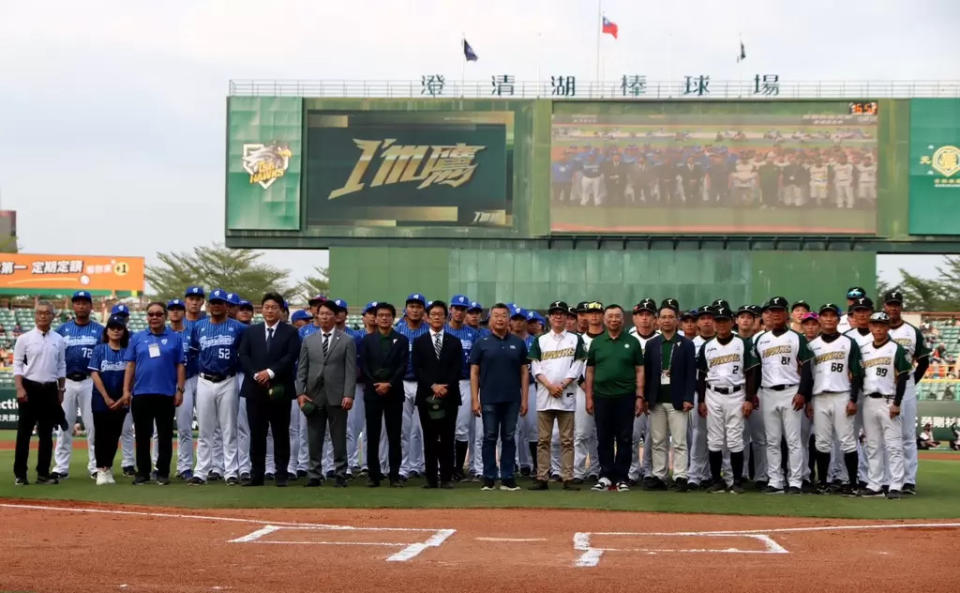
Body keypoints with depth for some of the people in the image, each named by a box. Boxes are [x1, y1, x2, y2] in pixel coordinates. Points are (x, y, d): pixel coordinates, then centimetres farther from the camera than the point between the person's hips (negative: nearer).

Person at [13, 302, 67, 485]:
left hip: (50, 389, 3)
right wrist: (20, 388, -14)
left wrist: (61, 390, 9)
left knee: (46, 433, 6)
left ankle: (43, 473, 11)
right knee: (24, 432, -1)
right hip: (29, 387, -3)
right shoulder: (25, 339, -2)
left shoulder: (59, 340, 8)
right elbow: (17, 365, -4)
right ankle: (19, 474, 3)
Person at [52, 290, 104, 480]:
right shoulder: (62, 329, 11)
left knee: (93, 425, -1)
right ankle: (61, 467, 5)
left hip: (90, 382, -1)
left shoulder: (100, 331, 7)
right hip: (66, 382, 1)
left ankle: (95, 466, 6)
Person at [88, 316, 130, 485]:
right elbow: (94, 374, -5)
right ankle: (101, 470, 3)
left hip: (120, 402, 2)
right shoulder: (99, 349, 0)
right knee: (101, 435, 0)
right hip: (101, 400, -2)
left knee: (114, 436, 6)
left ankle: (108, 468, 15)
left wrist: (124, 398, -8)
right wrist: (107, 398, -11)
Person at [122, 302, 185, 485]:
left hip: (166, 394, -1)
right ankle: (142, 472, 12)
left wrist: (180, 390, -4)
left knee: (165, 435, 3)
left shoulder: (175, 338, 5)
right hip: (141, 393, 1)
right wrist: (126, 390, 0)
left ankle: (163, 473, 10)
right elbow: (130, 365, 7)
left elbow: (180, 366, 3)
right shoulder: (137, 338, 8)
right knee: (142, 435, 5)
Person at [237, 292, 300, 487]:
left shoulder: (290, 332, 5)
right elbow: (243, 356, 3)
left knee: (281, 434, 2)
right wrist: (255, 374, -12)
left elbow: (291, 357, -7)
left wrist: (271, 372, -16)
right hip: (255, 389, 2)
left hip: (280, 390, -2)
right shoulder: (251, 332, 13)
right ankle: (256, 474, 7)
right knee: (256, 434, 3)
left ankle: (281, 474, 7)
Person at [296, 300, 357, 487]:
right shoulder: (308, 341, 11)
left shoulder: (347, 341, 3)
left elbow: (351, 370, -2)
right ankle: (314, 475, 9)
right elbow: (301, 369, 9)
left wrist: (348, 395, -11)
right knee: (314, 439, 4)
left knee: (339, 439, 2)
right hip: (313, 396, 2)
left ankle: (340, 476, 7)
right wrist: (300, 392, -2)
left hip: (337, 397, -2)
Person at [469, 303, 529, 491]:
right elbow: (474, 372, 3)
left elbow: (524, 372, 8)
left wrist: (524, 399, 2)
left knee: (509, 438, 4)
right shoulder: (482, 343, 4)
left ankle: (507, 478, 9)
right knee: (490, 438, 3)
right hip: (489, 400, -1)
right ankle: (489, 478, 8)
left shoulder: (518, 343, 8)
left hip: (512, 400, 1)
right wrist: (475, 400, -5)